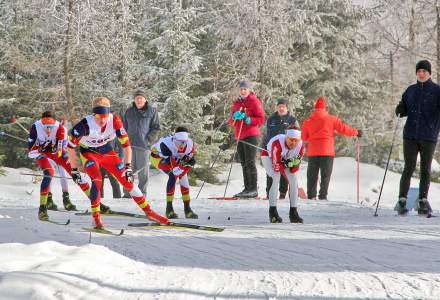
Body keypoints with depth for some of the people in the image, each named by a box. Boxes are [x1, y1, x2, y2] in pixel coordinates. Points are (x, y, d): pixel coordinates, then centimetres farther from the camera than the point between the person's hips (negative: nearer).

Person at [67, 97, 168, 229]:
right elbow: (70, 146, -21)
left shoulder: (114, 121, -26)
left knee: (127, 179, 0)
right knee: (97, 180, -26)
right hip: (88, 153, -3)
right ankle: (96, 217, -14)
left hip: (106, 151, 3)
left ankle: (149, 212, 10)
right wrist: (74, 169, -15)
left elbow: (126, 143, -17)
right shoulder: (84, 125, -33)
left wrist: (128, 167, -20)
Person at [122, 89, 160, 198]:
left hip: (144, 145, -3)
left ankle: (142, 193, 4)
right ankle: (127, 192, 6)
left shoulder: (152, 111, 3)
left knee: (143, 170, -2)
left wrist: (149, 140, -7)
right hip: (130, 144, 3)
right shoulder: (129, 112, 15)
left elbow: (156, 127, 2)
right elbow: (125, 128, 21)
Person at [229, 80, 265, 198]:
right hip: (239, 136, 7)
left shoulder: (254, 101, -2)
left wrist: (248, 119, -20)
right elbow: (231, 121, 16)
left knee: (250, 162, -12)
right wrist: (234, 116, -6)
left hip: (251, 135, -7)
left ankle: (253, 189, -13)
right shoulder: (237, 103, 18)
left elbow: (261, 119, -7)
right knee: (244, 164, 8)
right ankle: (247, 188, 13)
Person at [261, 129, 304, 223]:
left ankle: (293, 212, -2)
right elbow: (276, 164, -34)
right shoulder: (277, 143, -40)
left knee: (294, 180, -10)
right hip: (269, 156, -5)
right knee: (276, 178, -27)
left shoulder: (300, 146, -25)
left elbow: (296, 165, -11)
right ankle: (272, 212, -22)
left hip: (285, 159, 5)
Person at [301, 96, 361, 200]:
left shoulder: (307, 121, 5)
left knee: (312, 175, 9)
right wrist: (356, 132, 15)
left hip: (312, 152, 2)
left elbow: (303, 137, 12)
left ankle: (311, 196, 6)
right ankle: (323, 195, -6)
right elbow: (343, 128, 1)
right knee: (325, 174, 1)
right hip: (327, 152, -2)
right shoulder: (331, 119, -1)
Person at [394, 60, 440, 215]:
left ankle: (422, 200, 11)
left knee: (425, 169, 4)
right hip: (410, 135, 2)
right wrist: (399, 110, -3)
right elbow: (404, 110, 20)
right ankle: (402, 200, -1)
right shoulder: (410, 90, 12)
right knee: (409, 168, -2)